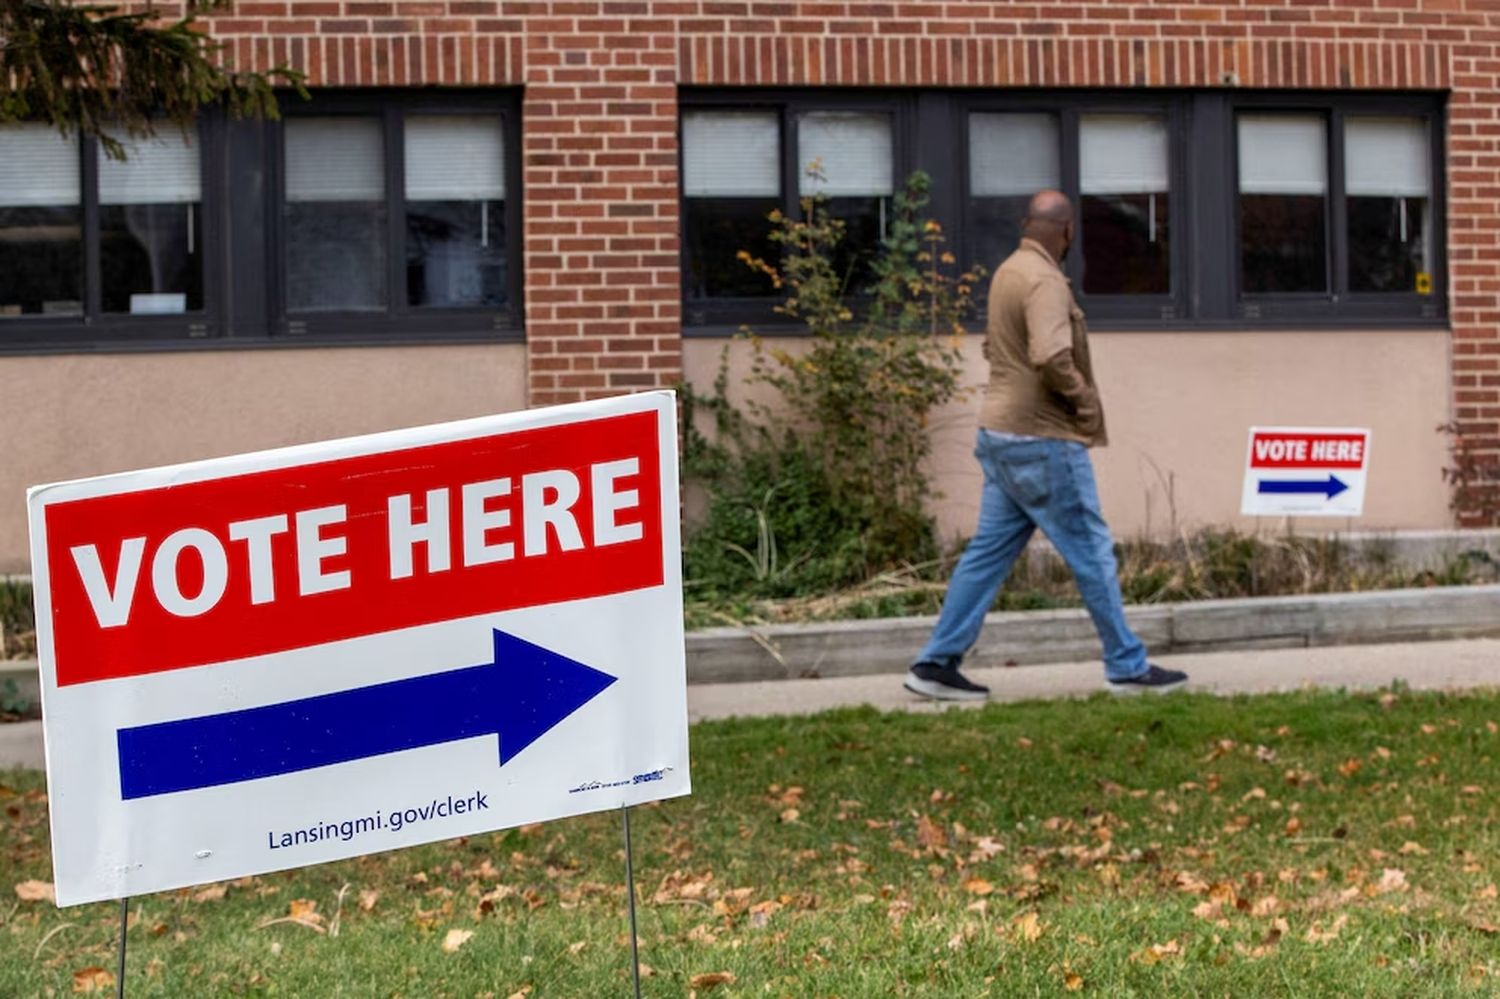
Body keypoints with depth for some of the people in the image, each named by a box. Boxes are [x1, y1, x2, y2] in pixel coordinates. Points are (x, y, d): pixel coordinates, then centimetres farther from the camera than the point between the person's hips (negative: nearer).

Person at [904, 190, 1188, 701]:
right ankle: (1128, 667, 9)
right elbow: (1052, 357, -30)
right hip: (1042, 439, -9)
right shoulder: (1044, 281, -17)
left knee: (990, 551, 10)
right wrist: (1085, 400, -14)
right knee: (1092, 552, 0)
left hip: (1002, 434, 9)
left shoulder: (1008, 272, 13)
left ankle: (936, 664, 9)